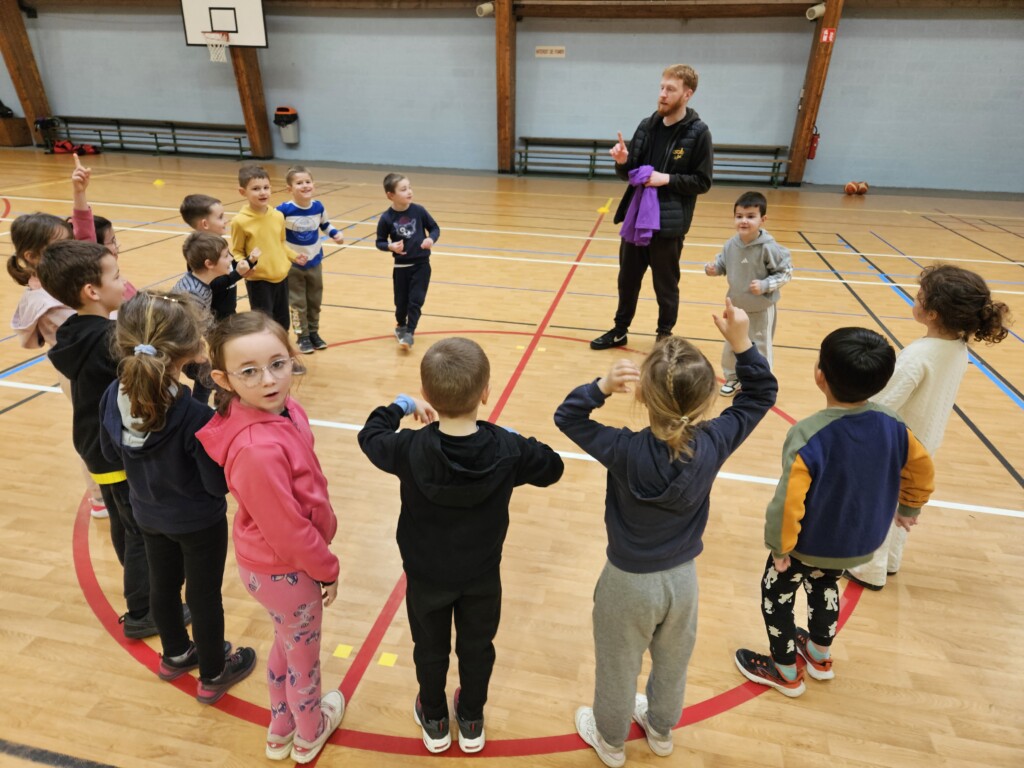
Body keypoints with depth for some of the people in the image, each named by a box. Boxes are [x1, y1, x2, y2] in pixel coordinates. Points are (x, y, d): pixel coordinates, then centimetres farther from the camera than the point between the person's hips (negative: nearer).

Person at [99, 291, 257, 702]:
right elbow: (219, 484, -25)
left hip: (148, 514, 6)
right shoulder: (194, 414, -35)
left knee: (163, 586, 26)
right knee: (204, 596, 15)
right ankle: (213, 675, 37)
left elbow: (110, 452, 3)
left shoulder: (114, 396, -16)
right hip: (199, 522, -6)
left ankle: (175, 655, 51)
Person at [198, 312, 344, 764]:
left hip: (274, 562, 8)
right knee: (303, 657, 20)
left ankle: (281, 731, 55)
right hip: (287, 570, -8)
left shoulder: (282, 409, -10)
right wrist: (327, 568, -12)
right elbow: (288, 530, -27)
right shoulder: (258, 450, -37)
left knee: (286, 646, 30)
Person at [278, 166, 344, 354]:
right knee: (298, 303, 6)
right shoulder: (284, 209, -20)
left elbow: (325, 225, 12)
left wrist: (336, 234, -6)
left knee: (315, 301, 15)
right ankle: (303, 336, 18)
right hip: (292, 264, -4)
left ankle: (314, 333, 30)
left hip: (314, 262, 4)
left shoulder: (318, 207, -6)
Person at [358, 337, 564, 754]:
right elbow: (552, 468, -5)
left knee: (430, 650, 24)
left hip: (426, 577, 0)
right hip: (482, 576, 1)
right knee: (477, 649, 24)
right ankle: (471, 723, 47)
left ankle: (435, 722, 48)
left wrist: (401, 406, 9)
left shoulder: (409, 449, -28)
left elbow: (369, 436, -4)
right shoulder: (507, 448, -26)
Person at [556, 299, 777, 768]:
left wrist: (601, 387, -34)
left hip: (629, 582, -3)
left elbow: (566, 416, -19)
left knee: (618, 668, 24)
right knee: (672, 663, 30)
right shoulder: (714, 445, -23)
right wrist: (741, 343, -19)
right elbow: (761, 395, -8)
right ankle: (660, 729, 58)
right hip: (683, 577, 4)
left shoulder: (626, 451, -31)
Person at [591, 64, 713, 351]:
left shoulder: (698, 133, -8)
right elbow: (629, 174, 9)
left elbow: (702, 182, -7)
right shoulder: (647, 126, 4)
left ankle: (665, 337, 25)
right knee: (627, 280, 14)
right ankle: (620, 331, 30)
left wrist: (667, 179, -19)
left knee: (665, 286, 7)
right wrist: (622, 161, -13)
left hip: (669, 224, -5)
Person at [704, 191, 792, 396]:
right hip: (736, 306, 5)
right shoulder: (731, 245, -10)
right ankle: (733, 378, 40)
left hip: (761, 309, -5)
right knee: (731, 345, 19)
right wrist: (712, 268, -13)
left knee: (759, 348, 9)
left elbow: (786, 272, -15)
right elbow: (722, 263, 8)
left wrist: (765, 285, -27)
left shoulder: (768, 248, -23)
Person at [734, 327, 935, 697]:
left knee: (776, 596, 21)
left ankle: (787, 671, 40)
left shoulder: (809, 435, -34)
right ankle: (820, 655, 54)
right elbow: (922, 468, 0)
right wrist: (909, 508, 19)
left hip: (807, 544, -6)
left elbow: (789, 501, -33)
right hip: (860, 543, 6)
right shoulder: (891, 424, -16)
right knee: (824, 586, 33)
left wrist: (780, 547, -16)